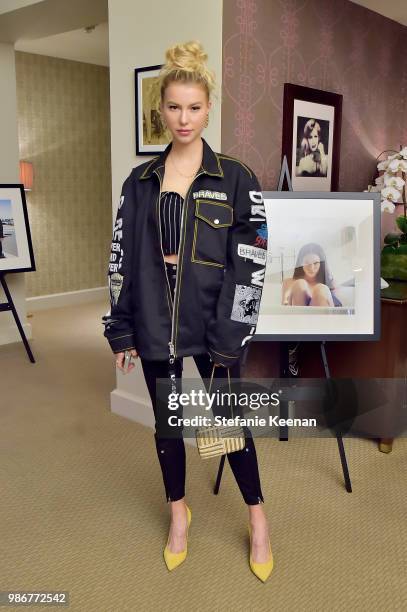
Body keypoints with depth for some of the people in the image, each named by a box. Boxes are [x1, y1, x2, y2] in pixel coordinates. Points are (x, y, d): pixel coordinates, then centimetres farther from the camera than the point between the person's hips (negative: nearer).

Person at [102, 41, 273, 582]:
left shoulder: (236, 180, -3)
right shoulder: (140, 182, 6)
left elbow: (248, 264, -7)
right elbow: (122, 258, 6)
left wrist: (230, 335, -12)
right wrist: (121, 328, 3)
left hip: (212, 323, -3)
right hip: (155, 323, 3)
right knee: (166, 420, 14)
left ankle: (258, 518, 29)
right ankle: (179, 511, 37)